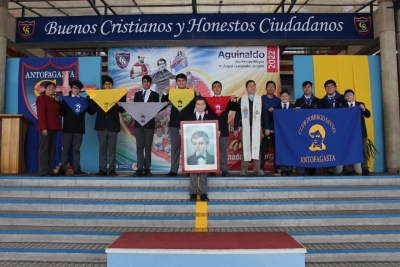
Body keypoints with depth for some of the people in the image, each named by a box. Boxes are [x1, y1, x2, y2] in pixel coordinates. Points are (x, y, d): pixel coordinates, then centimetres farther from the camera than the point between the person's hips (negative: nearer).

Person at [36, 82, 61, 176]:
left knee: (51, 149, 5)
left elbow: (58, 112, 18)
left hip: (54, 127, 7)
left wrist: (58, 101, 11)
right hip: (46, 127, -7)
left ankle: (50, 170, 7)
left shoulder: (54, 100, 21)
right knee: (44, 149, -7)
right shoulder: (41, 98, 0)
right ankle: (43, 171, -6)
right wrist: (43, 127, -20)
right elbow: (41, 114, -11)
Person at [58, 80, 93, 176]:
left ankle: (76, 169, 6)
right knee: (65, 149, 2)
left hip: (79, 128, 1)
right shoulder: (66, 99, 8)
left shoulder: (84, 100, 11)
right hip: (68, 128, -1)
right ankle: (62, 169, 6)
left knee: (76, 149, 5)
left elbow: (91, 112, 4)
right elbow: (61, 113, 1)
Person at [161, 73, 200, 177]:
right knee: (175, 148, 5)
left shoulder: (192, 92, 6)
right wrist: (165, 92, -21)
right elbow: (163, 101, -4)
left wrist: (198, 94, -20)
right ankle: (174, 170, 9)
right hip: (174, 124, 1)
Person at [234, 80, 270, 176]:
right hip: (245, 127, 0)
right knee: (245, 148, 2)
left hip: (257, 127, 0)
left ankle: (257, 169, 7)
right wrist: (235, 128, 1)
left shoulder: (260, 99, 5)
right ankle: (244, 169, 6)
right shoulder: (241, 100, 4)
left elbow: (265, 114, 5)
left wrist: (267, 127, 0)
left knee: (257, 148, 2)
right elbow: (237, 115, 4)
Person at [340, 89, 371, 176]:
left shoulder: (360, 104, 10)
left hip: (361, 131, 2)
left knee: (363, 150, 5)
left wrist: (364, 109, -15)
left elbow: (368, 115, 2)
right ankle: (346, 169, 2)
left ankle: (365, 169, 12)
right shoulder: (343, 106, 4)